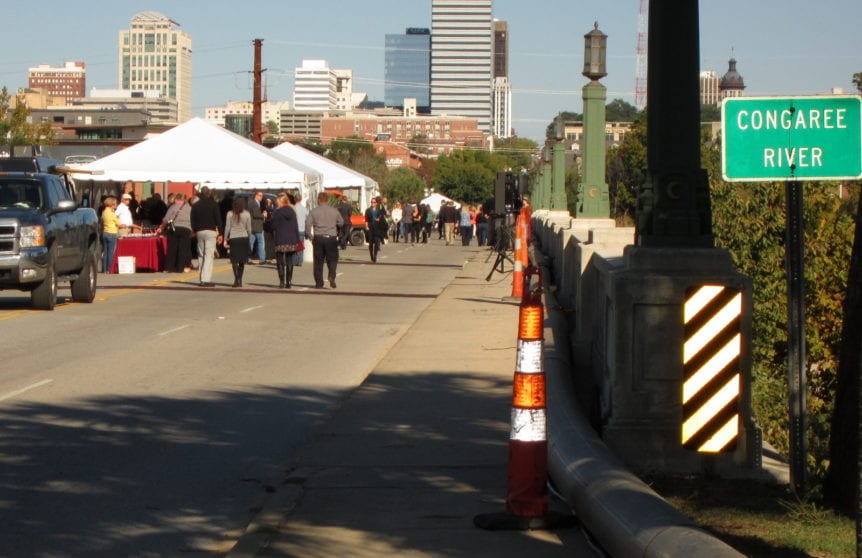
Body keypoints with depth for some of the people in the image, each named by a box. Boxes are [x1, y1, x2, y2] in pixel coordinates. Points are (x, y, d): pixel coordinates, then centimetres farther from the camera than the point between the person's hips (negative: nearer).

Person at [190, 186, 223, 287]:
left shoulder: (195, 206, 5)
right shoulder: (213, 204, -3)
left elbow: (193, 221, 8)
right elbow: (218, 220, -4)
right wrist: (220, 233, 0)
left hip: (199, 232, 4)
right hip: (211, 231, -4)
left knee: (201, 255, 13)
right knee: (209, 255, -7)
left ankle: (202, 279, 13)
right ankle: (206, 279, -17)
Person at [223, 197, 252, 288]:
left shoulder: (230, 214, -2)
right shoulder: (247, 214, 0)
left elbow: (227, 227, -1)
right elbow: (249, 228, 3)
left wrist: (225, 239, 5)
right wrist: (249, 237, 17)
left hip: (233, 238, -2)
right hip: (244, 238, 2)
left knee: (234, 260, -1)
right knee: (242, 261, 10)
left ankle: (237, 279, -15)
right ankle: (240, 280, 12)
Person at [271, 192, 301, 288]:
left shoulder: (276, 212, -8)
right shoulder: (292, 211, 6)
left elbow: (274, 227, -6)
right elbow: (296, 227, 9)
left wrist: (274, 239, 4)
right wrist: (297, 240, 13)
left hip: (280, 241, -4)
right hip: (292, 240, 4)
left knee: (280, 262, 0)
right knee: (289, 262, 8)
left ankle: (282, 282, -6)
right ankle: (288, 282, 7)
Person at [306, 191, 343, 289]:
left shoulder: (314, 211, -1)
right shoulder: (334, 211, 3)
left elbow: (308, 223, -7)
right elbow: (341, 222, 13)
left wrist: (310, 236, 3)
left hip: (318, 238, 0)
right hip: (331, 238, 0)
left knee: (318, 261, 6)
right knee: (332, 259, 10)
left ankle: (319, 283, 6)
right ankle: (332, 276, -15)